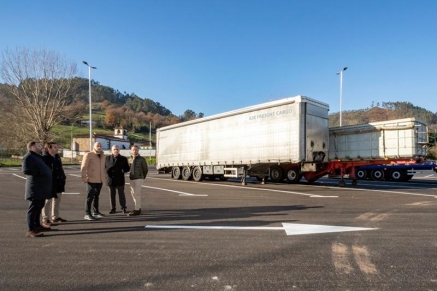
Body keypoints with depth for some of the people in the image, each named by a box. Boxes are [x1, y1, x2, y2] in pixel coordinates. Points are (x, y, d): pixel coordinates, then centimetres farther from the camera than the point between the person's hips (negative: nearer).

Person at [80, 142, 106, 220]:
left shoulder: (102, 155, 15)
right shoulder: (88, 155, -6)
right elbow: (83, 167, -11)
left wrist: (104, 176, 11)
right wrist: (84, 177, -18)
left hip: (100, 180, 6)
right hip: (92, 179, -6)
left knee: (96, 196, 15)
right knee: (90, 197, -5)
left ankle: (95, 212, 24)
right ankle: (87, 214, 0)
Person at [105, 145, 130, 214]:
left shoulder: (123, 159, 4)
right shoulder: (107, 158, 8)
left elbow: (127, 168, 4)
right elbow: (104, 167, 14)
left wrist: (123, 170, -16)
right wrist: (107, 172, -4)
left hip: (119, 180, -2)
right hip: (110, 179, 2)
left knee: (121, 194, 3)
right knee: (112, 195, 8)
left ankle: (123, 208, 15)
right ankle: (113, 208, 18)